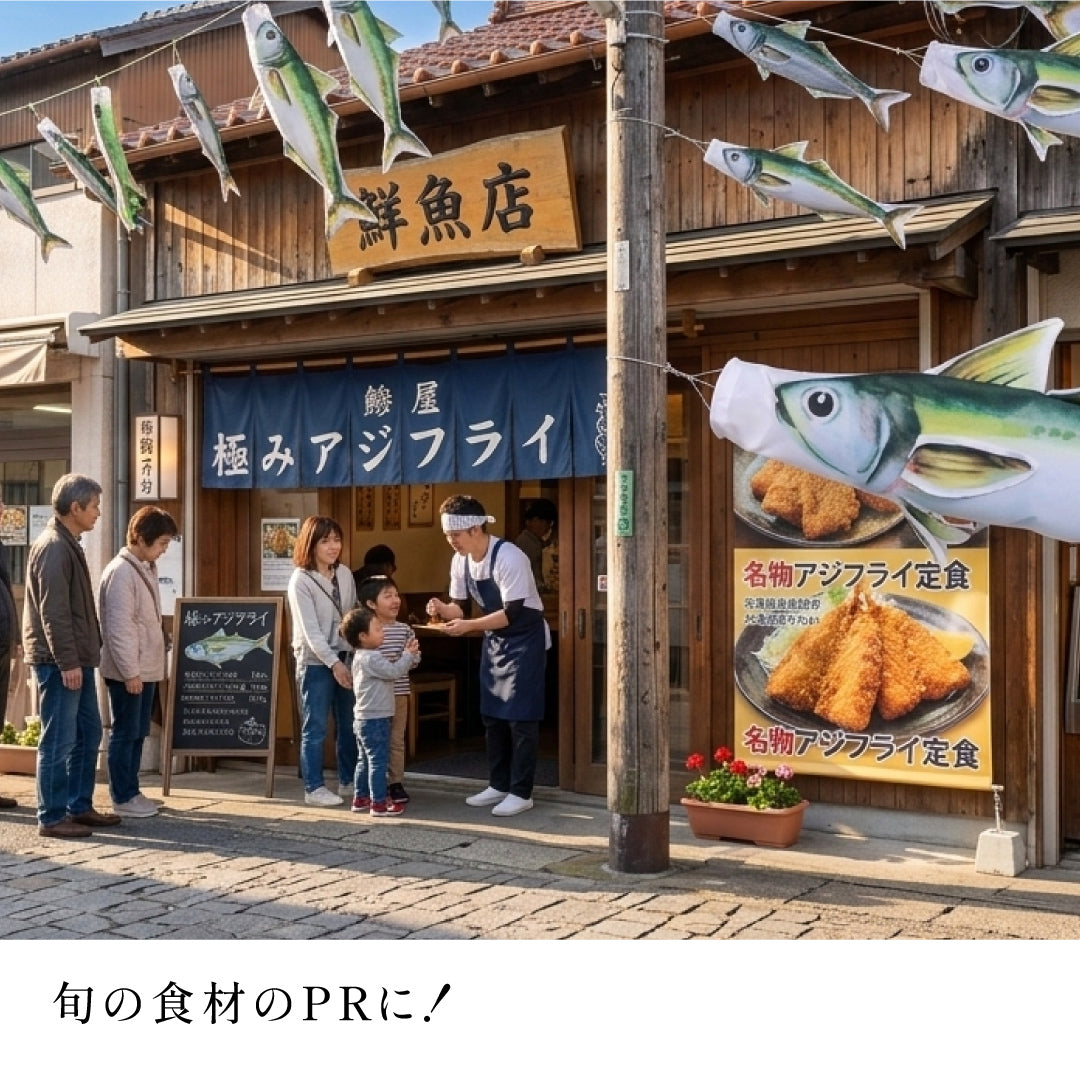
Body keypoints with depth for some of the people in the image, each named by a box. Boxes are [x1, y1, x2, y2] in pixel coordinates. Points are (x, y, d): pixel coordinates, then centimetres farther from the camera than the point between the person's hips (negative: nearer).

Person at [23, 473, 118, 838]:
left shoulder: (68, 545, 16)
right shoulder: (53, 548, -15)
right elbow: (53, 612, -20)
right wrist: (67, 662, -21)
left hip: (76, 659, 10)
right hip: (59, 662, -10)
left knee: (88, 735, 14)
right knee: (59, 740, -4)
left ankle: (80, 807, 23)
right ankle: (51, 817, 3)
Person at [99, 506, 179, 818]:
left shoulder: (147, 569, 11)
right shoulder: (121, 572, -17)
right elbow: (118, 627, -20)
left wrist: (145, 669, 17)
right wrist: (129, 672, -19)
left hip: (146, 669, 9)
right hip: (127, 672, -9)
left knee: (138, 733, 14)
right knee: (125, 733, 0)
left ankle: (132, 792, 22)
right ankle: (122, 798, 8)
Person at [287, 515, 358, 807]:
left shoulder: (345, 574, 7)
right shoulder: (301, 580, -10)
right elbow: (310, 629, -15)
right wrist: (333, 663, -20)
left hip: (346, 658, 6)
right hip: (316, 662, -6)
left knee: (350, 725, 12)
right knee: (315, 728, 0)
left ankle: (348, 782, 24)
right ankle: (314, 788, 8)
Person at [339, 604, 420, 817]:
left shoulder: (362, 657, 14)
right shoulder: (371, 658, -19)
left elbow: (390, 670, 19)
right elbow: (394, 671, -21)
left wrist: (408, 656, 10)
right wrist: (408, 655, -8)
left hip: (363, 719, 11)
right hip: (375, 720, -11)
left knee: (364, 760, 17)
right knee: (378, 761, -6)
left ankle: (361, 799, 24)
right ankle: (379, 804, -4)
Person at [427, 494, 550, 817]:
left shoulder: (509, 558, -27)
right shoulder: (460, 560, -3)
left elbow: (512, 613, -28)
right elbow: (460, 605, 4)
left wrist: (468, 626, -33)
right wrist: (443, 609, -18)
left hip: (525, 637, -8)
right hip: (494, 639, 8)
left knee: (520, 716, -5)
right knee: (492, 715, 11)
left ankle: (521, 793, 2)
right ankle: (498, 785, 22)